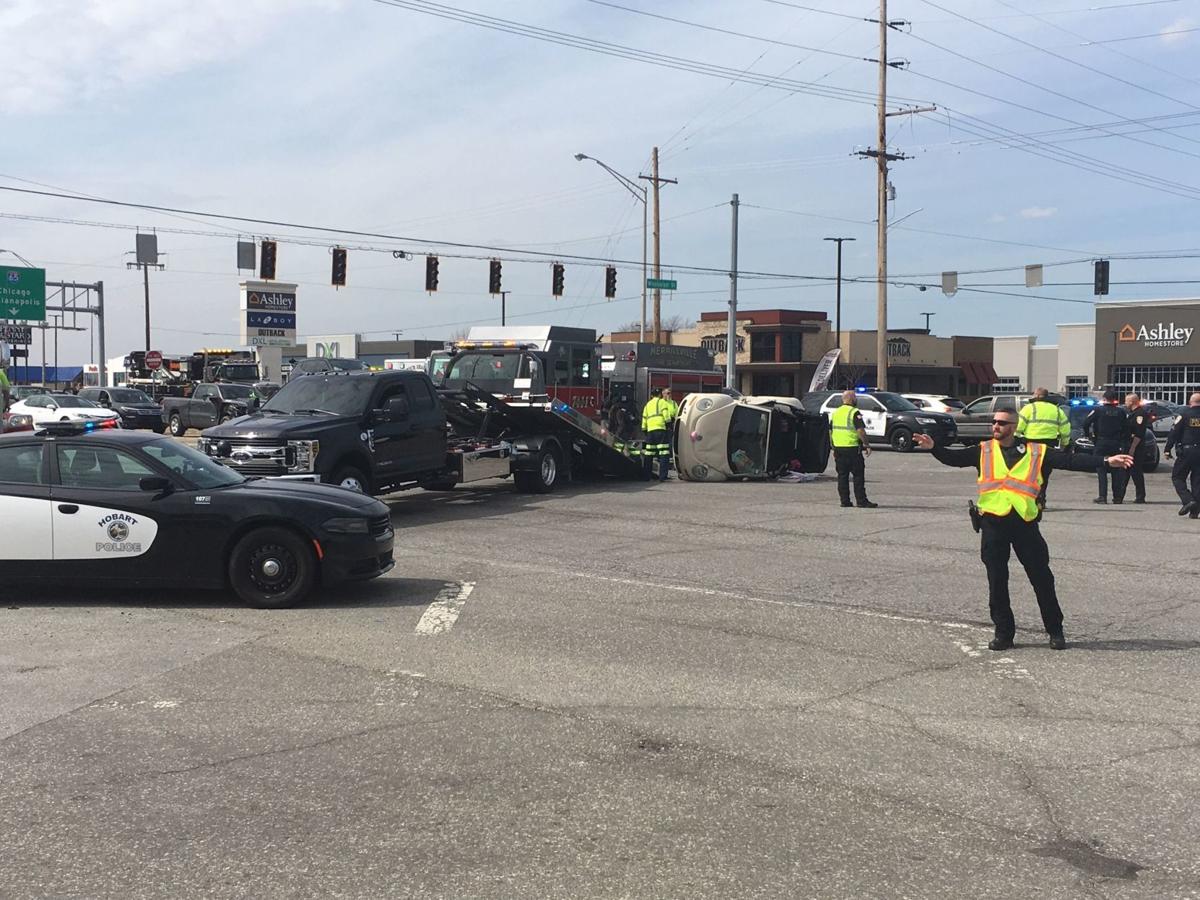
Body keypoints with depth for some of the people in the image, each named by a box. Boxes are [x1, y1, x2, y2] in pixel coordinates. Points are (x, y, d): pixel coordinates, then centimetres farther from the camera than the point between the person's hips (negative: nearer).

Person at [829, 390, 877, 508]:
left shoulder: (835, 412, 12)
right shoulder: (854, 412, -10)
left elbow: (831, 431, 16)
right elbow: (860, 430, -18)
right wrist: (866, 445, -11)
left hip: (838, 448, 7)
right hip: (852, 448, -6)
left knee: (842, 475, 9)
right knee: (858, 476, -2)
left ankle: (845, 501, 8)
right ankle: (861, 501, -3)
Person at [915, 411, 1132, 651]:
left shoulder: (1036, 452, 6)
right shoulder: (984, 451, 9)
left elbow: (1071, 460, 2)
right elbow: (955, 458, -1)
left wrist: (1106, 461, -6)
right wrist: (934, 447, -20)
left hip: (1025, 523, -1)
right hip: (993, 523, 1)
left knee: (1042, 578, 5)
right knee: (997, 581, 4)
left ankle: (1055, 630, 19)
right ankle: (1003, 633, 15)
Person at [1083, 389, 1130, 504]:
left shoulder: (1098, 410, -5)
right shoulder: (1121, 411, 3)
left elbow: (1086, 423, -9)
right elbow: (1127, 426, 1)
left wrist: (1088, 435, 6)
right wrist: (1124, 438, 12)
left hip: (1101, 443, -3)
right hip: (1117, 444, 3)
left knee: (1101, 470, -1)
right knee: (1116, 470, 10)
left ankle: (1103, 496, -8)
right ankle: (1117, 496, 10)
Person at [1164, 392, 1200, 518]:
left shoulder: (1184, 413, -5)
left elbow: (1174, 432, -7)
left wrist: (1167, 449, -3)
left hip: (1186, 451, -4)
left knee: (1177, 477, 7)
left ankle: (1188, 500, -14)